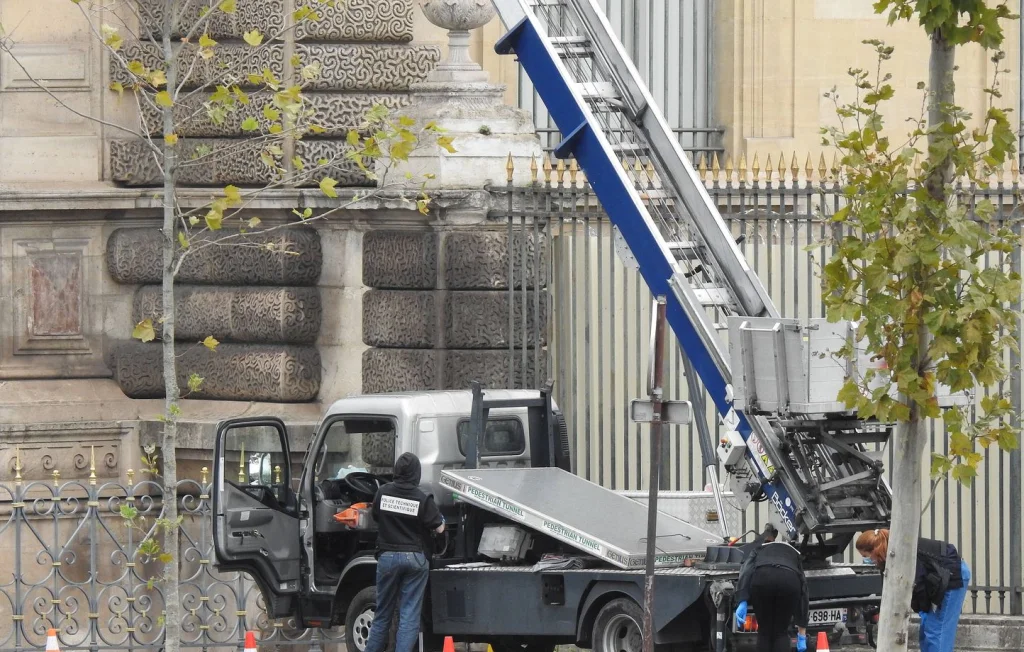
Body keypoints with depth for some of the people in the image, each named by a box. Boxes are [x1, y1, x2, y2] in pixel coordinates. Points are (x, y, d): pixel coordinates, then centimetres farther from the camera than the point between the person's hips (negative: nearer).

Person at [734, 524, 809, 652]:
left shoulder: (757, 548, 36)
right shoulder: (793, 553, 41)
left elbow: (746, 571, 11)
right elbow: (803, 590, 37)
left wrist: (742, 602, -1)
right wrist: (802, 634, 38)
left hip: (762, 579, -1)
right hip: (789, 581, 1)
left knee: (764, 632, 20)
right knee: (781, 633, 19)